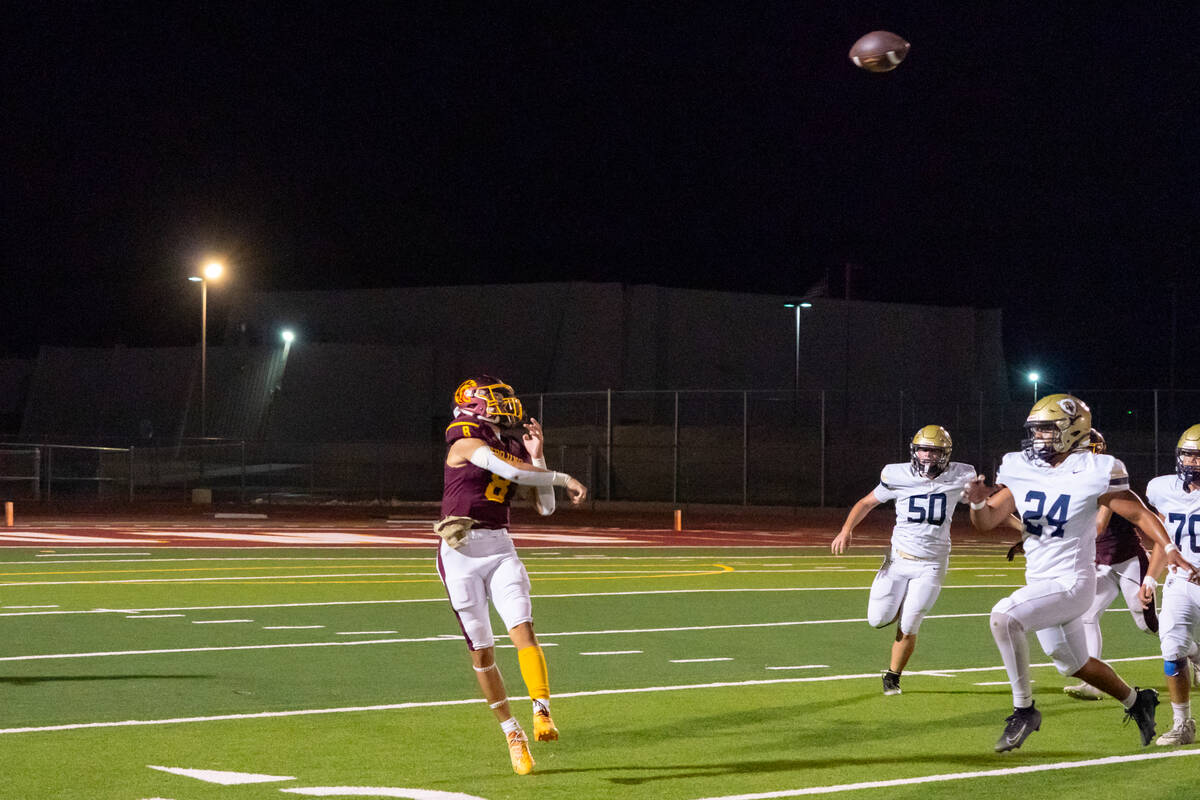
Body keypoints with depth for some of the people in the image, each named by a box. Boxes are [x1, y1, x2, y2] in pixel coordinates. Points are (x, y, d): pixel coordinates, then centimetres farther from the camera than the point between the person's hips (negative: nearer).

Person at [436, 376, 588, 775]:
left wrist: (537, 456, 3)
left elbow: (546, 507, 11)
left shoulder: (511, 449, 12)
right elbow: (512, 471, -23)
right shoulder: (467, 445, -7)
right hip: (462, 551, -4)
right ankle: (512, 733, 12)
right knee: (481, 650, 2)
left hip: (499, 548, 5)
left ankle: (542, 712, -25)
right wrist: (564, 479, -16)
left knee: (522, 628, -18)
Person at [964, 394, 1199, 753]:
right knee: (1074, 665, 21)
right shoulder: (1021, 470, 2)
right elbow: (987, 521, 1)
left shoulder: (1092, 473, -14)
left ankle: (1024, 709, -16)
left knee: (1004, 617, -28)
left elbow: (1139, 513, -8)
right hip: (1040, 583, 7)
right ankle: (1136, 701, 46)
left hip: (1072, 582, -7)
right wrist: (978, 501, -22)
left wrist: (1169, 549, -22)